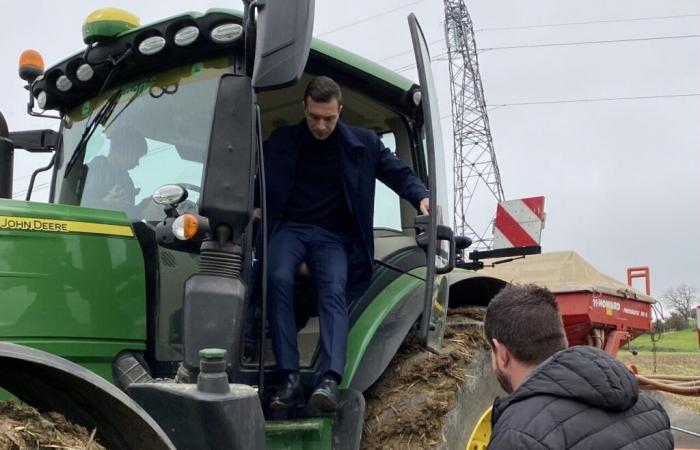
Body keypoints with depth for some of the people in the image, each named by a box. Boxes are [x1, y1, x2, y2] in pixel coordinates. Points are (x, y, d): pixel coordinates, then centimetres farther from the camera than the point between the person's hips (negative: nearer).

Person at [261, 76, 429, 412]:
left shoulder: (363, 143, 10)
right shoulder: (281, 141, 12)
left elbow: (399, 173, 10)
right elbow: (261, 182, 16)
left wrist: (421, 197, -10)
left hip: (333, 236, 0)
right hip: (290, 228, 0)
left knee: (334, 290, -29)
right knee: (278, 278, -31)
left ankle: (330, 379, -41)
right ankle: (290, 378, -32)